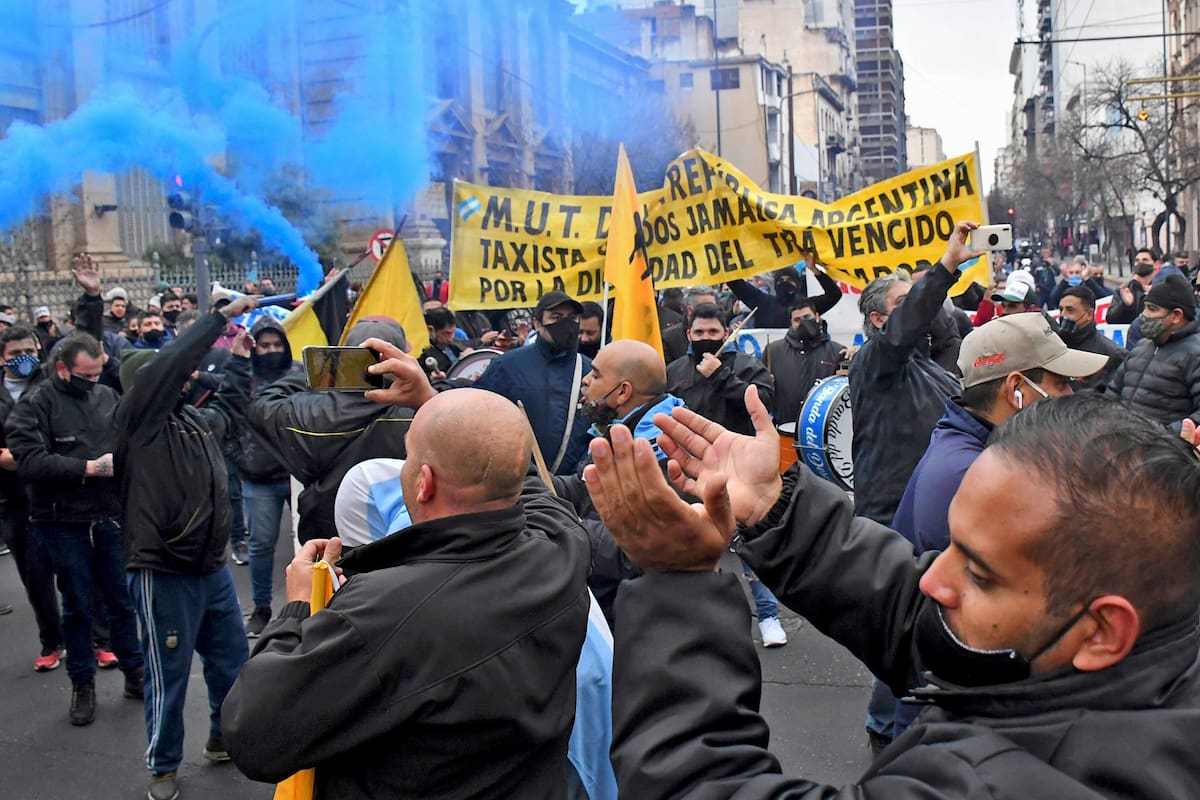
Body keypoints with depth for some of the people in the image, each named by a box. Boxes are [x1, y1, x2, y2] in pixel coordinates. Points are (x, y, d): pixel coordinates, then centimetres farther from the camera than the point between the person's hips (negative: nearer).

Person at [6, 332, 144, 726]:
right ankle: (82, 685, 24)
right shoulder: (34, 405, -5)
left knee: (122, 600, 11)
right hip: (63, 522, -2)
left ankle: (135, 673, 26)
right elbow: (29, 461, -16)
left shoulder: (108, 397, 4)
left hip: (111, 516, 3)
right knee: (77, 605, 8)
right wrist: (89, 468, -20)